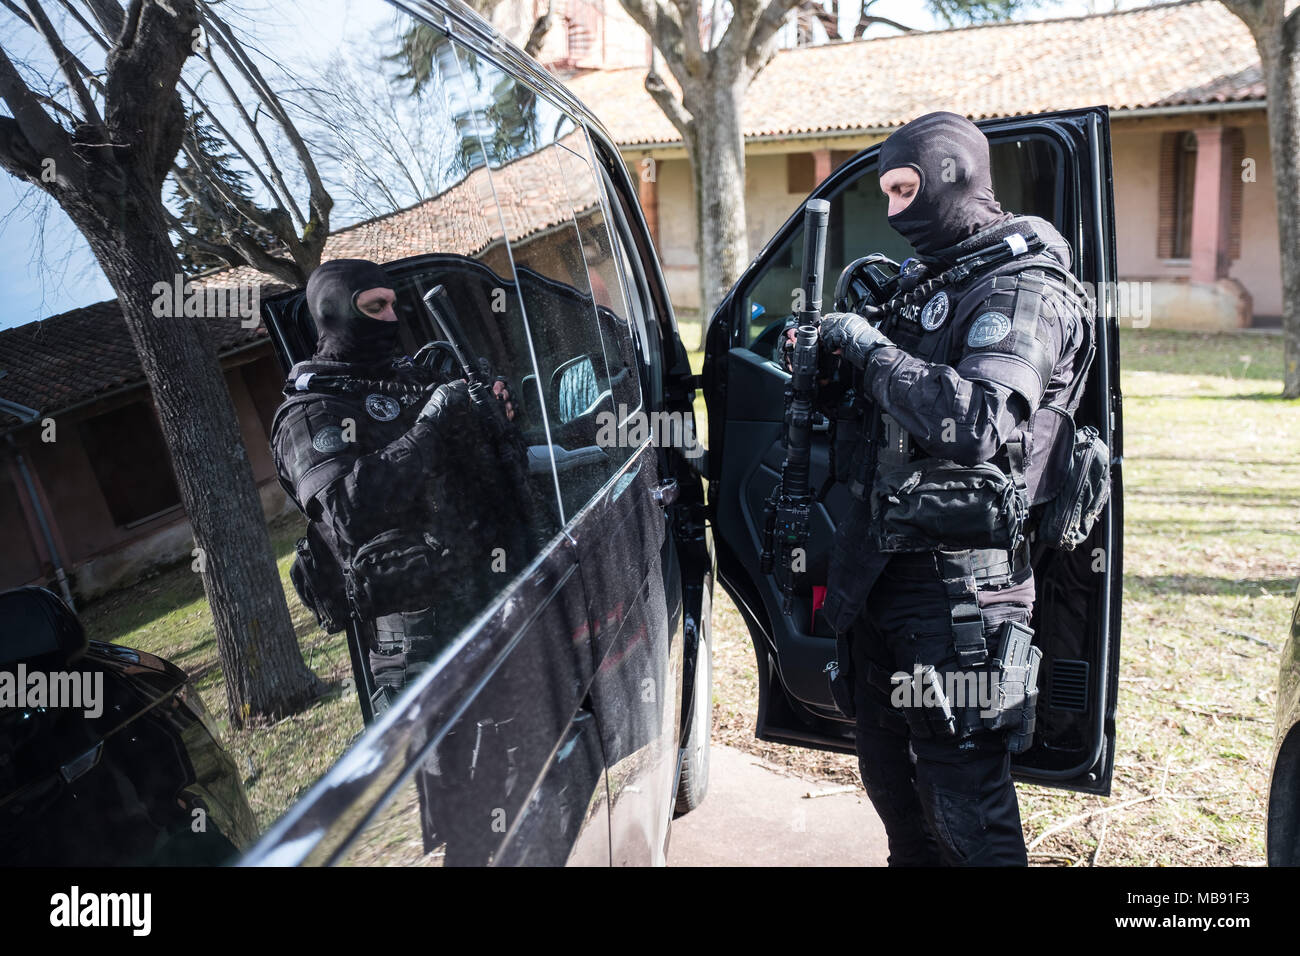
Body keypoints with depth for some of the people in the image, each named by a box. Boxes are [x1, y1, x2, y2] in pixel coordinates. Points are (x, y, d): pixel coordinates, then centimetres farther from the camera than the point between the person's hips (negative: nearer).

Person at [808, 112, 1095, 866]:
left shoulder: (1021, 291, -12)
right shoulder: (926, 281, 15)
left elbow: (975, 421, -30)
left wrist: (871, 348, -20)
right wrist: (834, 350, 11)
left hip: (957, 578, -9)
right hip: (886, 569, 9)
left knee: (963, 797, 1)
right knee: (890, 776, 22)